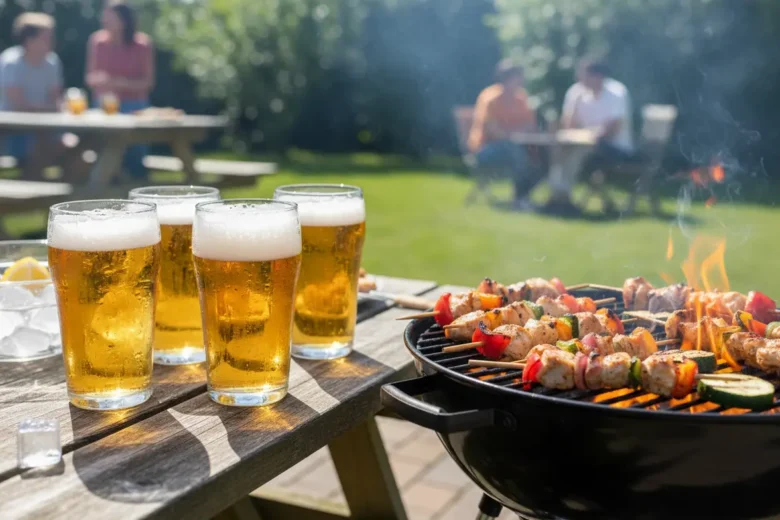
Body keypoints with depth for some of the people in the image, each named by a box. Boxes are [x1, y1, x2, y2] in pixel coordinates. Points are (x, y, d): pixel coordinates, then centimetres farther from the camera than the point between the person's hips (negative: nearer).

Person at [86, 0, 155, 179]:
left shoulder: (143, 44, -6)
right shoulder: (97, 41, 1)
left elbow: (148, 82, -6)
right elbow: (90, 77, 6)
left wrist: (121, 82, -22)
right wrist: (98, 80, -19)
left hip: (134, 107, -2)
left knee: (134, 158, -4)